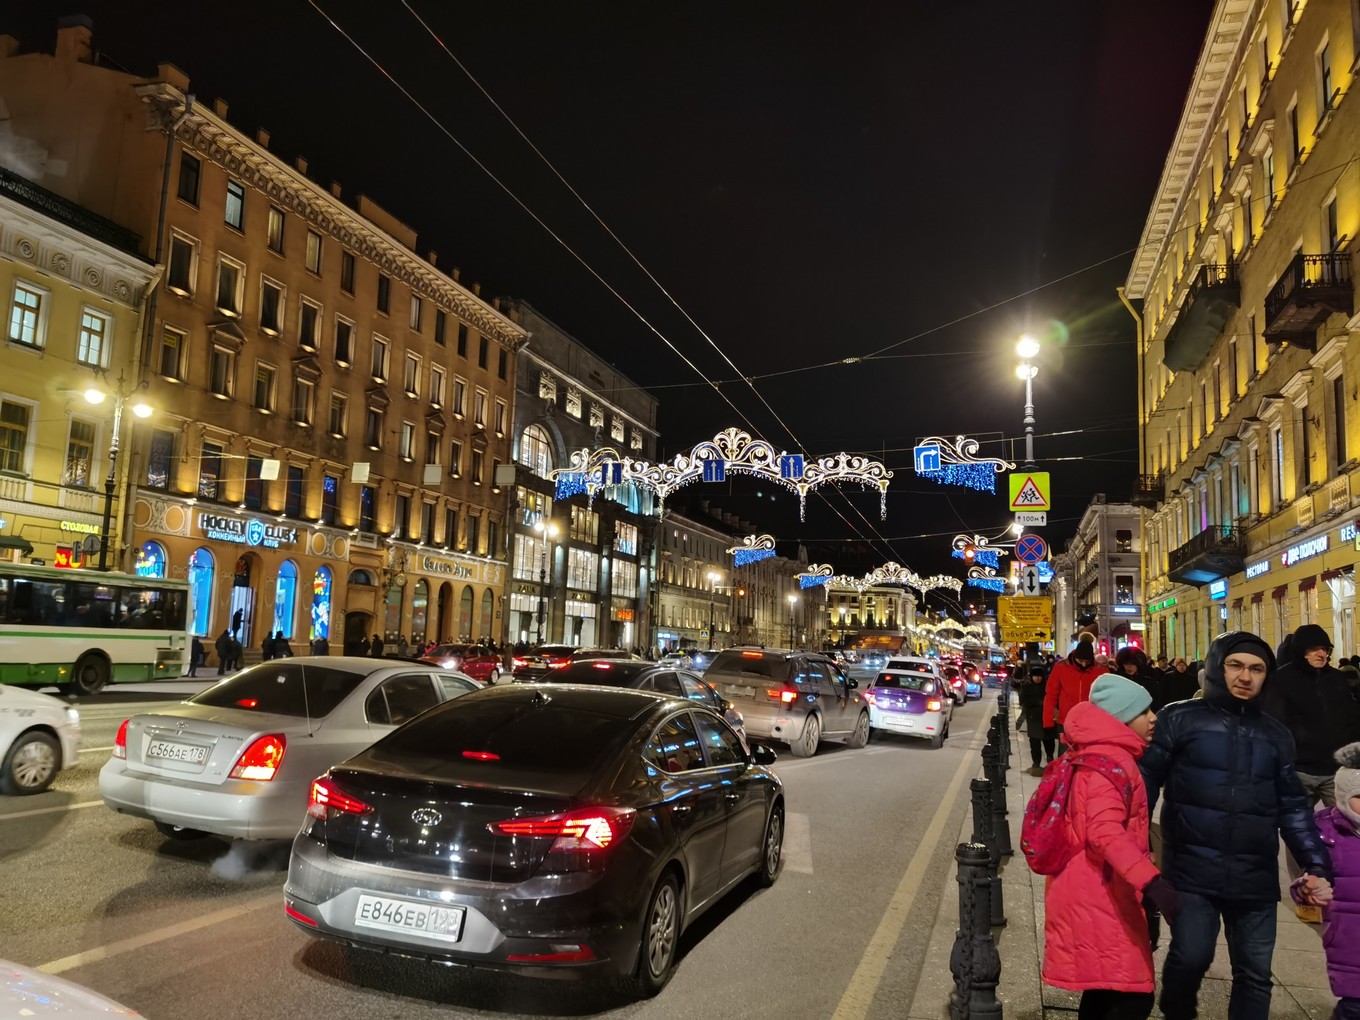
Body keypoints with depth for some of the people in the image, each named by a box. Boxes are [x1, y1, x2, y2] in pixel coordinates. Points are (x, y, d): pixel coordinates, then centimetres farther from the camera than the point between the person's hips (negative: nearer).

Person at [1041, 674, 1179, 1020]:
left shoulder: (1107, 755, 17)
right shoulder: (1110, 761, -17)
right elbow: (1105, 832, -30)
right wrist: (1151, 881, -40)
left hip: (1098, 894, 11)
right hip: (1101, 897, -11)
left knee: (1105, 990, 17)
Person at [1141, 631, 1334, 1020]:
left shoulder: (1275, 734, 13)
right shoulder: (1180, 719, -1)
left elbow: (1292, 806, 16)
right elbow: (1146, 782, -2)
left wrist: (1317, 864, 7)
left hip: (1255, 877, 4)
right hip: (1192, 870, -4)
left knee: (1255, 973, 9)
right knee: (1191, 956, -12)